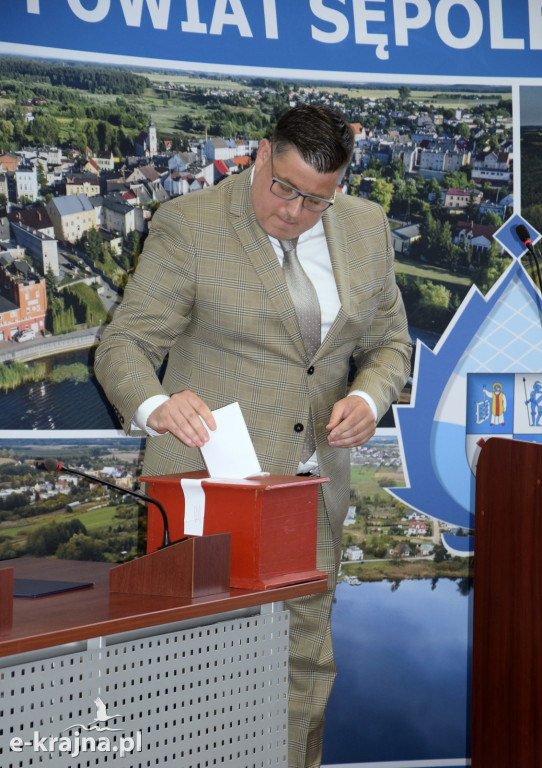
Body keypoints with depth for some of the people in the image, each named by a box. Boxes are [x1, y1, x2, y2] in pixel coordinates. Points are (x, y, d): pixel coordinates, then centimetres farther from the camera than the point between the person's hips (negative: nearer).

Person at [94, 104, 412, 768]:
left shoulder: (366, 228, 7)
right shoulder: (188, 225, -7)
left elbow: (388, 342, 17)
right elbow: (124, 344, -9)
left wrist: (367, 399, -6)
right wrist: (156, 406, -31)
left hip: (315, 483, 4)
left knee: (307, 662, 7)